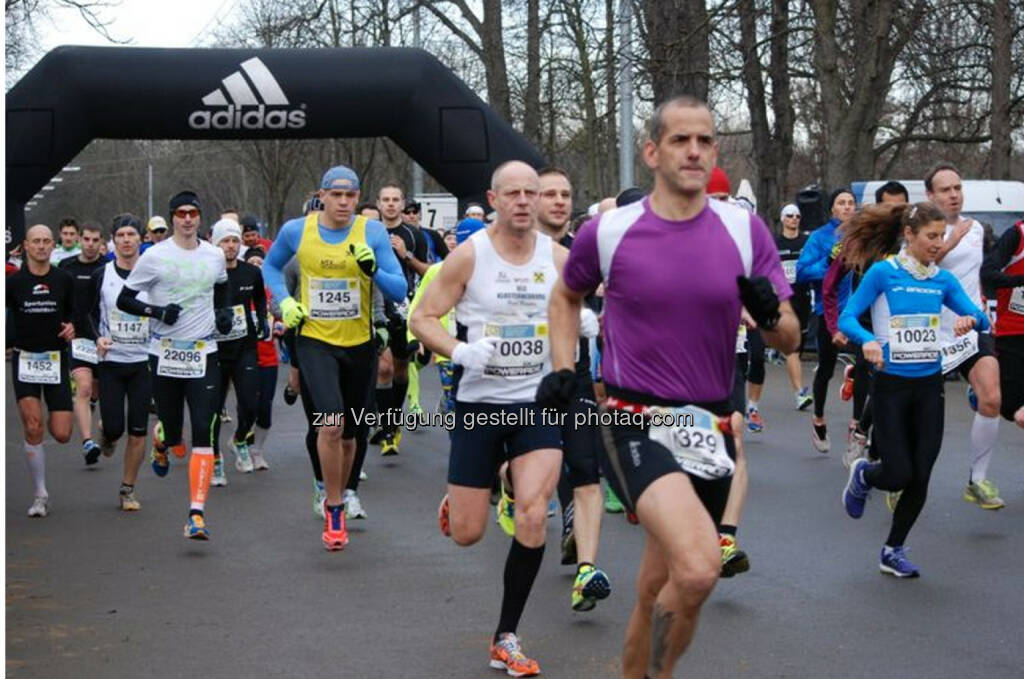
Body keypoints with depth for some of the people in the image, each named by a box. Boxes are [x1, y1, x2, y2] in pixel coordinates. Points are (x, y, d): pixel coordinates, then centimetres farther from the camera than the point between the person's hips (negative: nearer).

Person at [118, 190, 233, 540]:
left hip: (204, 354, 1)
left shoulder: (214, 256, 6)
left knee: (203, 433, -11)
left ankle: (197, 513, -13)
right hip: (165, 354, -1)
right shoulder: (155, 256, -4)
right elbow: (124, 300, 0)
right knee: (173, 433, 6)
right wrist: (157, 311, -16)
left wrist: (224, 311, 10)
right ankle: (161, 444, 47)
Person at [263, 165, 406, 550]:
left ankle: (337, 500, 39)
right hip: (315, 340, -2)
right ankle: (334, 512, -6)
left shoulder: (372, 232, -8)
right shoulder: (296, 231, -5)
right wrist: (283, 301, 0)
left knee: (348, 435, 15)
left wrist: (373, 270, -27)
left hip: (359, 343, 2)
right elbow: (271, 265, 16)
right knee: (331, 424, -21)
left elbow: (400, 291, -9)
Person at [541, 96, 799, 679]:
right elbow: (567, 297, 17)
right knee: (699, 567, -27)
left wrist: (770, 313, -19)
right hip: (637, 425, -4)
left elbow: (790, 340, 3)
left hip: (711, 428, 4)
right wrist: (563, 370, 4)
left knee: (660, 589, 14)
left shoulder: (745, 230, 0)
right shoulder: (608, 231, -4)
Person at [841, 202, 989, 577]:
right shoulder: (882, 273, -8)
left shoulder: (943, 280, 5)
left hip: (929, 386, 4)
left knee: (920, 476, 3)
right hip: (891, 385, -4)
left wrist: (971, 320, -21)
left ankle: (893, 551, 21)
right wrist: (868, 341, -32)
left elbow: (980, 317, 3)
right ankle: (862, 475, 29)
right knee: (899, 474, -7)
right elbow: (846, 318, -12)